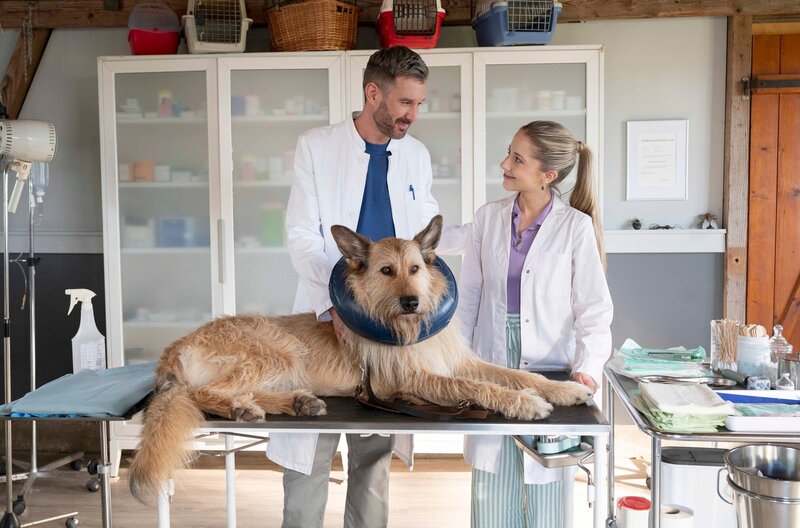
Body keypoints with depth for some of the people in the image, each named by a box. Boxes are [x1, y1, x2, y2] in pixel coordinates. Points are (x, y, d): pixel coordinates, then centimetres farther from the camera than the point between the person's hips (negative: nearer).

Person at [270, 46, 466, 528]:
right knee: (310, 452, 3)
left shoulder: (417, 155, 6)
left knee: (376, 452, 12)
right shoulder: (317, 146, -5)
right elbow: (302, 238, -9)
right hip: (328, 315, -3)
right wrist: (334, 302, -22)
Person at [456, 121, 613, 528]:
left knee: (546, 489, 8)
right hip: (492, 365, 3)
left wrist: (587, 367, -20)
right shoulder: (488, 218, 3)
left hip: (549, 368, -3)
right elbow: (468, 296, 8)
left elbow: (594, 308, -7)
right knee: (491, 493, 9)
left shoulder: (575, 227, -7)